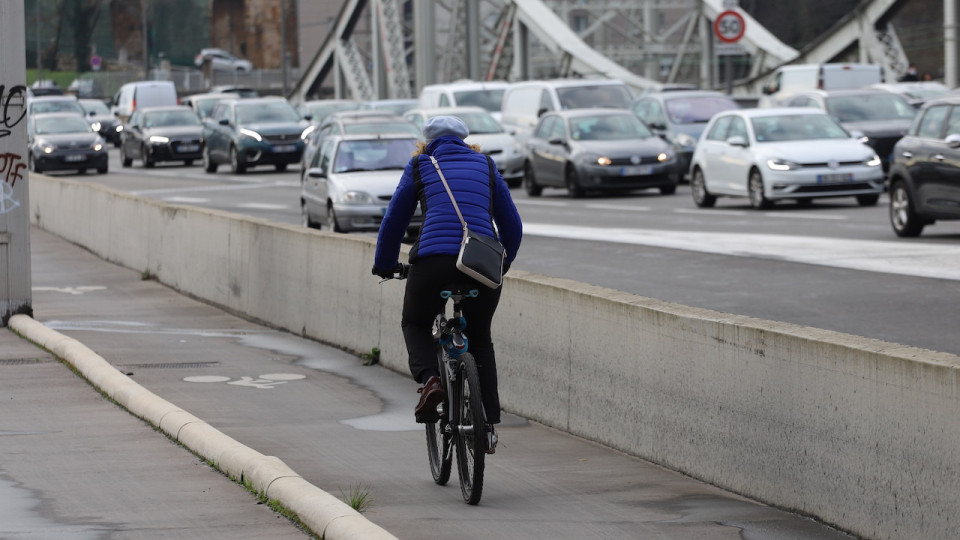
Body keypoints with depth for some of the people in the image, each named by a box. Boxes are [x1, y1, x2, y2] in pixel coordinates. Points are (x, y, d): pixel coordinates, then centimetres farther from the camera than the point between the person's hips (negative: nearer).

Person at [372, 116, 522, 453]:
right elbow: (512, 225, 23)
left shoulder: (420, 165, 16)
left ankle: (430, 378, -6)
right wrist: (501, 265, 39)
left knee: (415, 324, 24)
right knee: (480, 338, 23)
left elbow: (394, 220, 20)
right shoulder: (484, 166, 21)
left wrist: (385, 265, 35)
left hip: (434, 261, -2)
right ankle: (488, 425, 14)